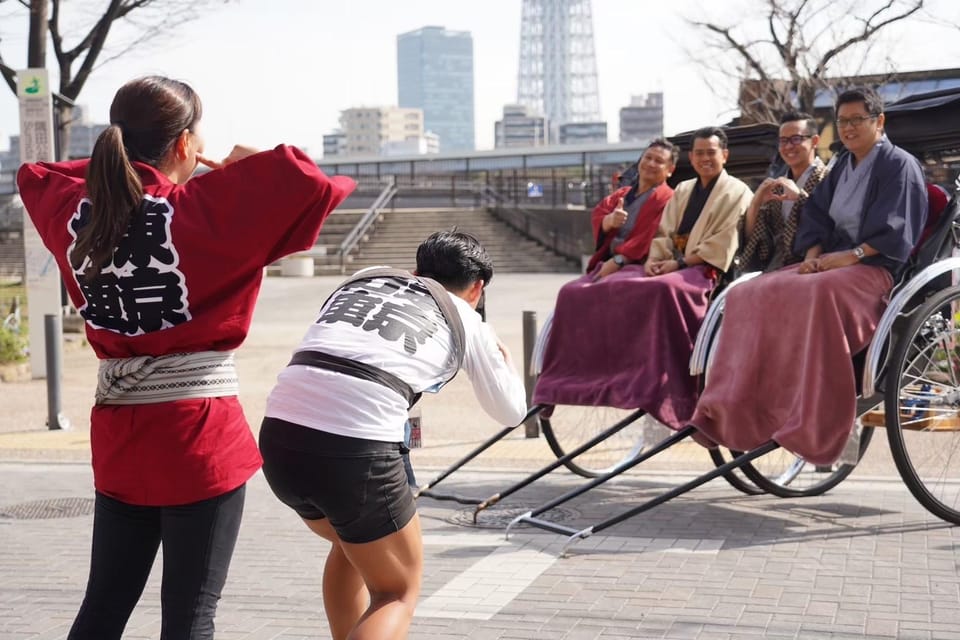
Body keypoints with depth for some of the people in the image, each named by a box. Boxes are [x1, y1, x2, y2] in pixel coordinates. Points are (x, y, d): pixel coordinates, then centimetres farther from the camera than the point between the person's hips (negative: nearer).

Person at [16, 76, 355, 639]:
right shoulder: (201, 210, -15)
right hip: (199, 431, -6)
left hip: (118, 433, 6)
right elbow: (308, 185, -22)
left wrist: (123, 165, 20)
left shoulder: (77, 212, 3)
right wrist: (250, 165, -2)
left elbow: (34, 175, 25)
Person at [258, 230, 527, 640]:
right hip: (356, 447, -5)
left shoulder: (361, 279, 27)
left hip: (279, 434, 5)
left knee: (353, 544, 32)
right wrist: (502, 356, 50)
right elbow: (511, 411, 30)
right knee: (399, 592, 14)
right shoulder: (465, 319, 18)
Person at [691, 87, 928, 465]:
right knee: (752, 295, -14)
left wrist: (850, 255, -20)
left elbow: (894, 232, -11)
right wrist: (813, 256, -4)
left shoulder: (900, 165, -2)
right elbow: (817, 217, 15)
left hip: (877, 268, -8)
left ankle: (813, 426, -38)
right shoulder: (842, 167, 20)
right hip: (832, 261, 8)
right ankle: (730, 414, -22)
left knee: (818, 295, -39)